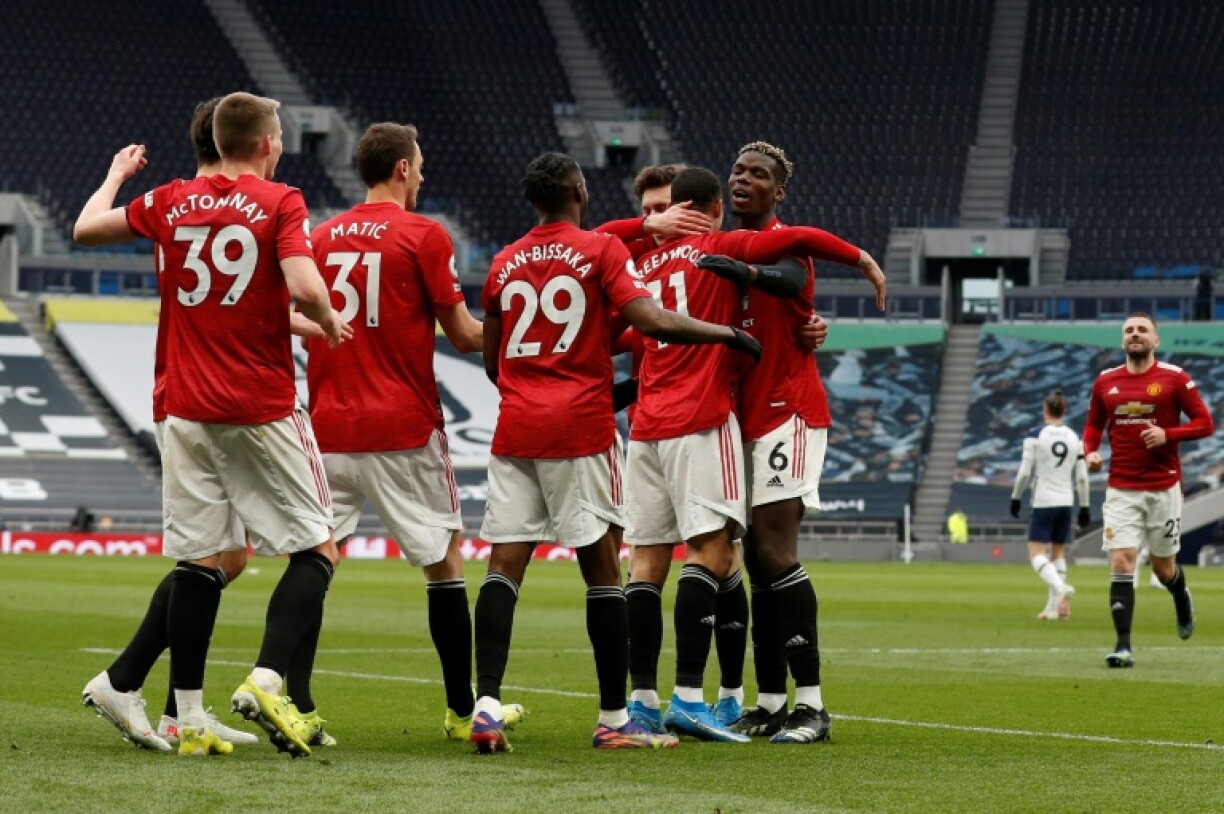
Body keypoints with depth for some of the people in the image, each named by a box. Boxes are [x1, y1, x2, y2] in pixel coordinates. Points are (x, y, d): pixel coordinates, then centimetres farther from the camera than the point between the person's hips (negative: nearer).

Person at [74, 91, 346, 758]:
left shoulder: (171, 202, 6)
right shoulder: (279, 203, -7)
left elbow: (86, 228, 20)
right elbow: (304, 289, -20)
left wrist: (117, 174, 38)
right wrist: (331, 324, 1)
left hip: (188, 411, 4)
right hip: (263, 411, -4)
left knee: (197, 561, 7)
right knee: (316, 550, 5)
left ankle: (189, 719, 5)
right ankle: (265, 681, -13)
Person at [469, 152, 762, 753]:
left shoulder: (504, 263, 12)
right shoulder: (601, 251, -2)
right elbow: (651, 321, -14)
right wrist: (729, 334, -3)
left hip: (515, 428, 4)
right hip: (580, 429, -4)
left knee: (504, 566, 1)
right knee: (601, 568, 1)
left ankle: (486, 704, -12)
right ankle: (613, 719, 3)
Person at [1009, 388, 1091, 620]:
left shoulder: (1035, 436, -8)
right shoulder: (1075, 438, 4)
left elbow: (1024, 472, -8)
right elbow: (1082, 477, 6)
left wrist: (1016, 498, 6)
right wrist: (1084, 507, 13)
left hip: (1043, 502, -5)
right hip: (1066, 502, 5)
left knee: (1036, 553, -4)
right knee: (1058, 553, 13)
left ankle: (1060, 588, -30)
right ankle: (1053, 607, 11)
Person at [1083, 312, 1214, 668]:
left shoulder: (1174, 378, -3)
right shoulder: (1106, 381, 6)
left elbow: (1205, 423, -3)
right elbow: (1094, 425, 19)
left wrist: (1167, 434, -18)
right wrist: (1090, 451, -2)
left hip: (1163, 487, -1)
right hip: (1121, 489, 1)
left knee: (1163, 567, 9)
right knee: (1121, 562, -12)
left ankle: (1182, 599, 46)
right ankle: (1123, 646, -12)